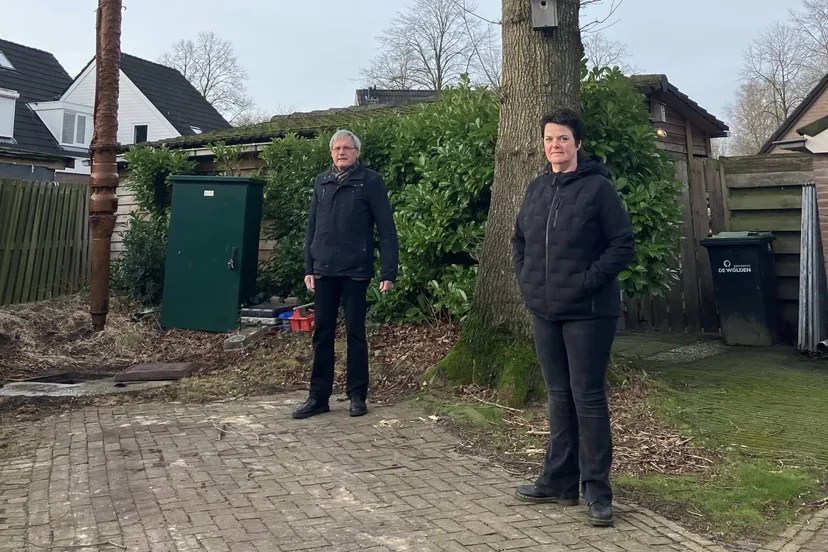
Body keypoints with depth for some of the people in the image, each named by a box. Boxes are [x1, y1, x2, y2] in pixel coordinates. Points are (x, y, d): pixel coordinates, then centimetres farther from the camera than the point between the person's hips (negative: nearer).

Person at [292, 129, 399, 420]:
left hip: (355, 271, -4)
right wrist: (309, 268, 9)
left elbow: (387, 230, -6)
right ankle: (318, 396, 16)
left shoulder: (370, 182, -2)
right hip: (324, 270, 4)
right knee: (322, 334, 8)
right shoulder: (322, 182, 11)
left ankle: (357, 395, 15)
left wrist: (389, 273, -11)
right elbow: (312, 227, 14)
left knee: (355, 333, 4)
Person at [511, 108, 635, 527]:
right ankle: (559, 481, 25)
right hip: (544, 311, 6)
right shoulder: (537, 189, 10)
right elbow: (519, 239, 22)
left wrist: (587, 281, -18)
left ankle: (597, 491, 9)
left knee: (588, 397, -2)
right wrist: (526, 280, 9)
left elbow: (623, 245, -11)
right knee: (558, 396, 14)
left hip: (588, 312, -6)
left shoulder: (598, 187, -8)